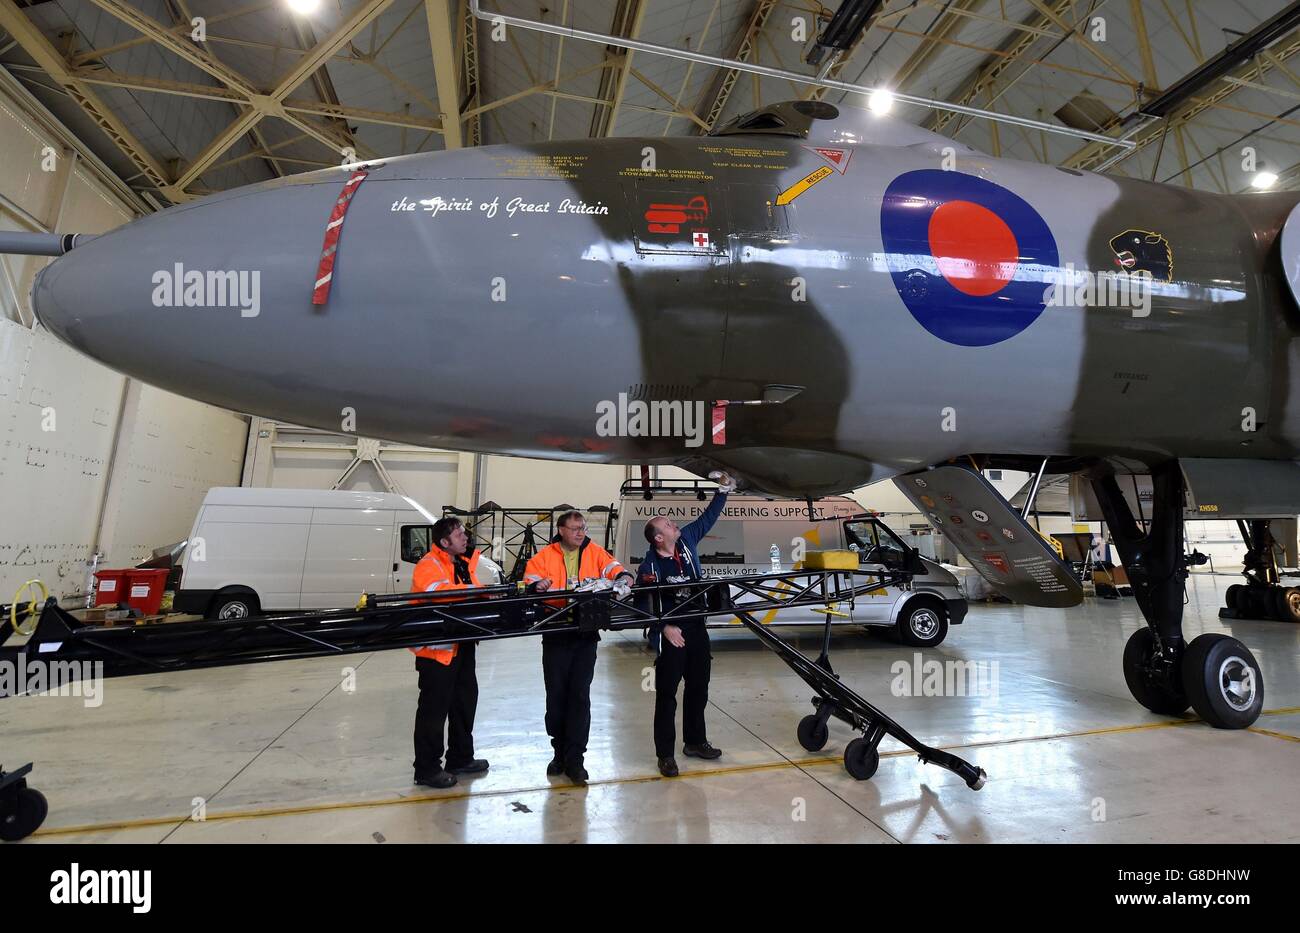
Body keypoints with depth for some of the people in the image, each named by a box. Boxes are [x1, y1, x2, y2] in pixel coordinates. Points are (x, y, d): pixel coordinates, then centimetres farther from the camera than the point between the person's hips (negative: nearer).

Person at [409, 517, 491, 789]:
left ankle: (460, 758, 34)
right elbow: (441, 591, -34)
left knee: (465, 701, 18)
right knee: (434, 709, 1)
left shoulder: (464, 564, 13)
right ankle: (427, 769, 14)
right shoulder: (429, 565, -16)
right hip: (436, 648, -9)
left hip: (461, 645, 9)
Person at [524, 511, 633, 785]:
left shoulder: (595, 552, 5)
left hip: (586, 634, 0)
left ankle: (575, 758, 8)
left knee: (580, 695, 0)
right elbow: (530, 581, -7)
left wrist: (623, 578, -26)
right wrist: (537, 585, -30)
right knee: (556, 694, 9)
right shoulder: (544, 556, 1)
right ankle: (560, 752, 26)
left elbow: (615, 570, -3)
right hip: (556, 635, 0)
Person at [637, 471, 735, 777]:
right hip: (670, 635, -6)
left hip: (697, 628, 6)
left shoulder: (687, 540, 0)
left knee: (699, 688, 17)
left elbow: (708, 517, 12)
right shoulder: (650, 565, -14)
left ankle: (695, 741, 33)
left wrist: (723, 491, 8)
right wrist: (664, 627, -22)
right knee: (666, 693, 1)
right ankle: (665, 754, 11)